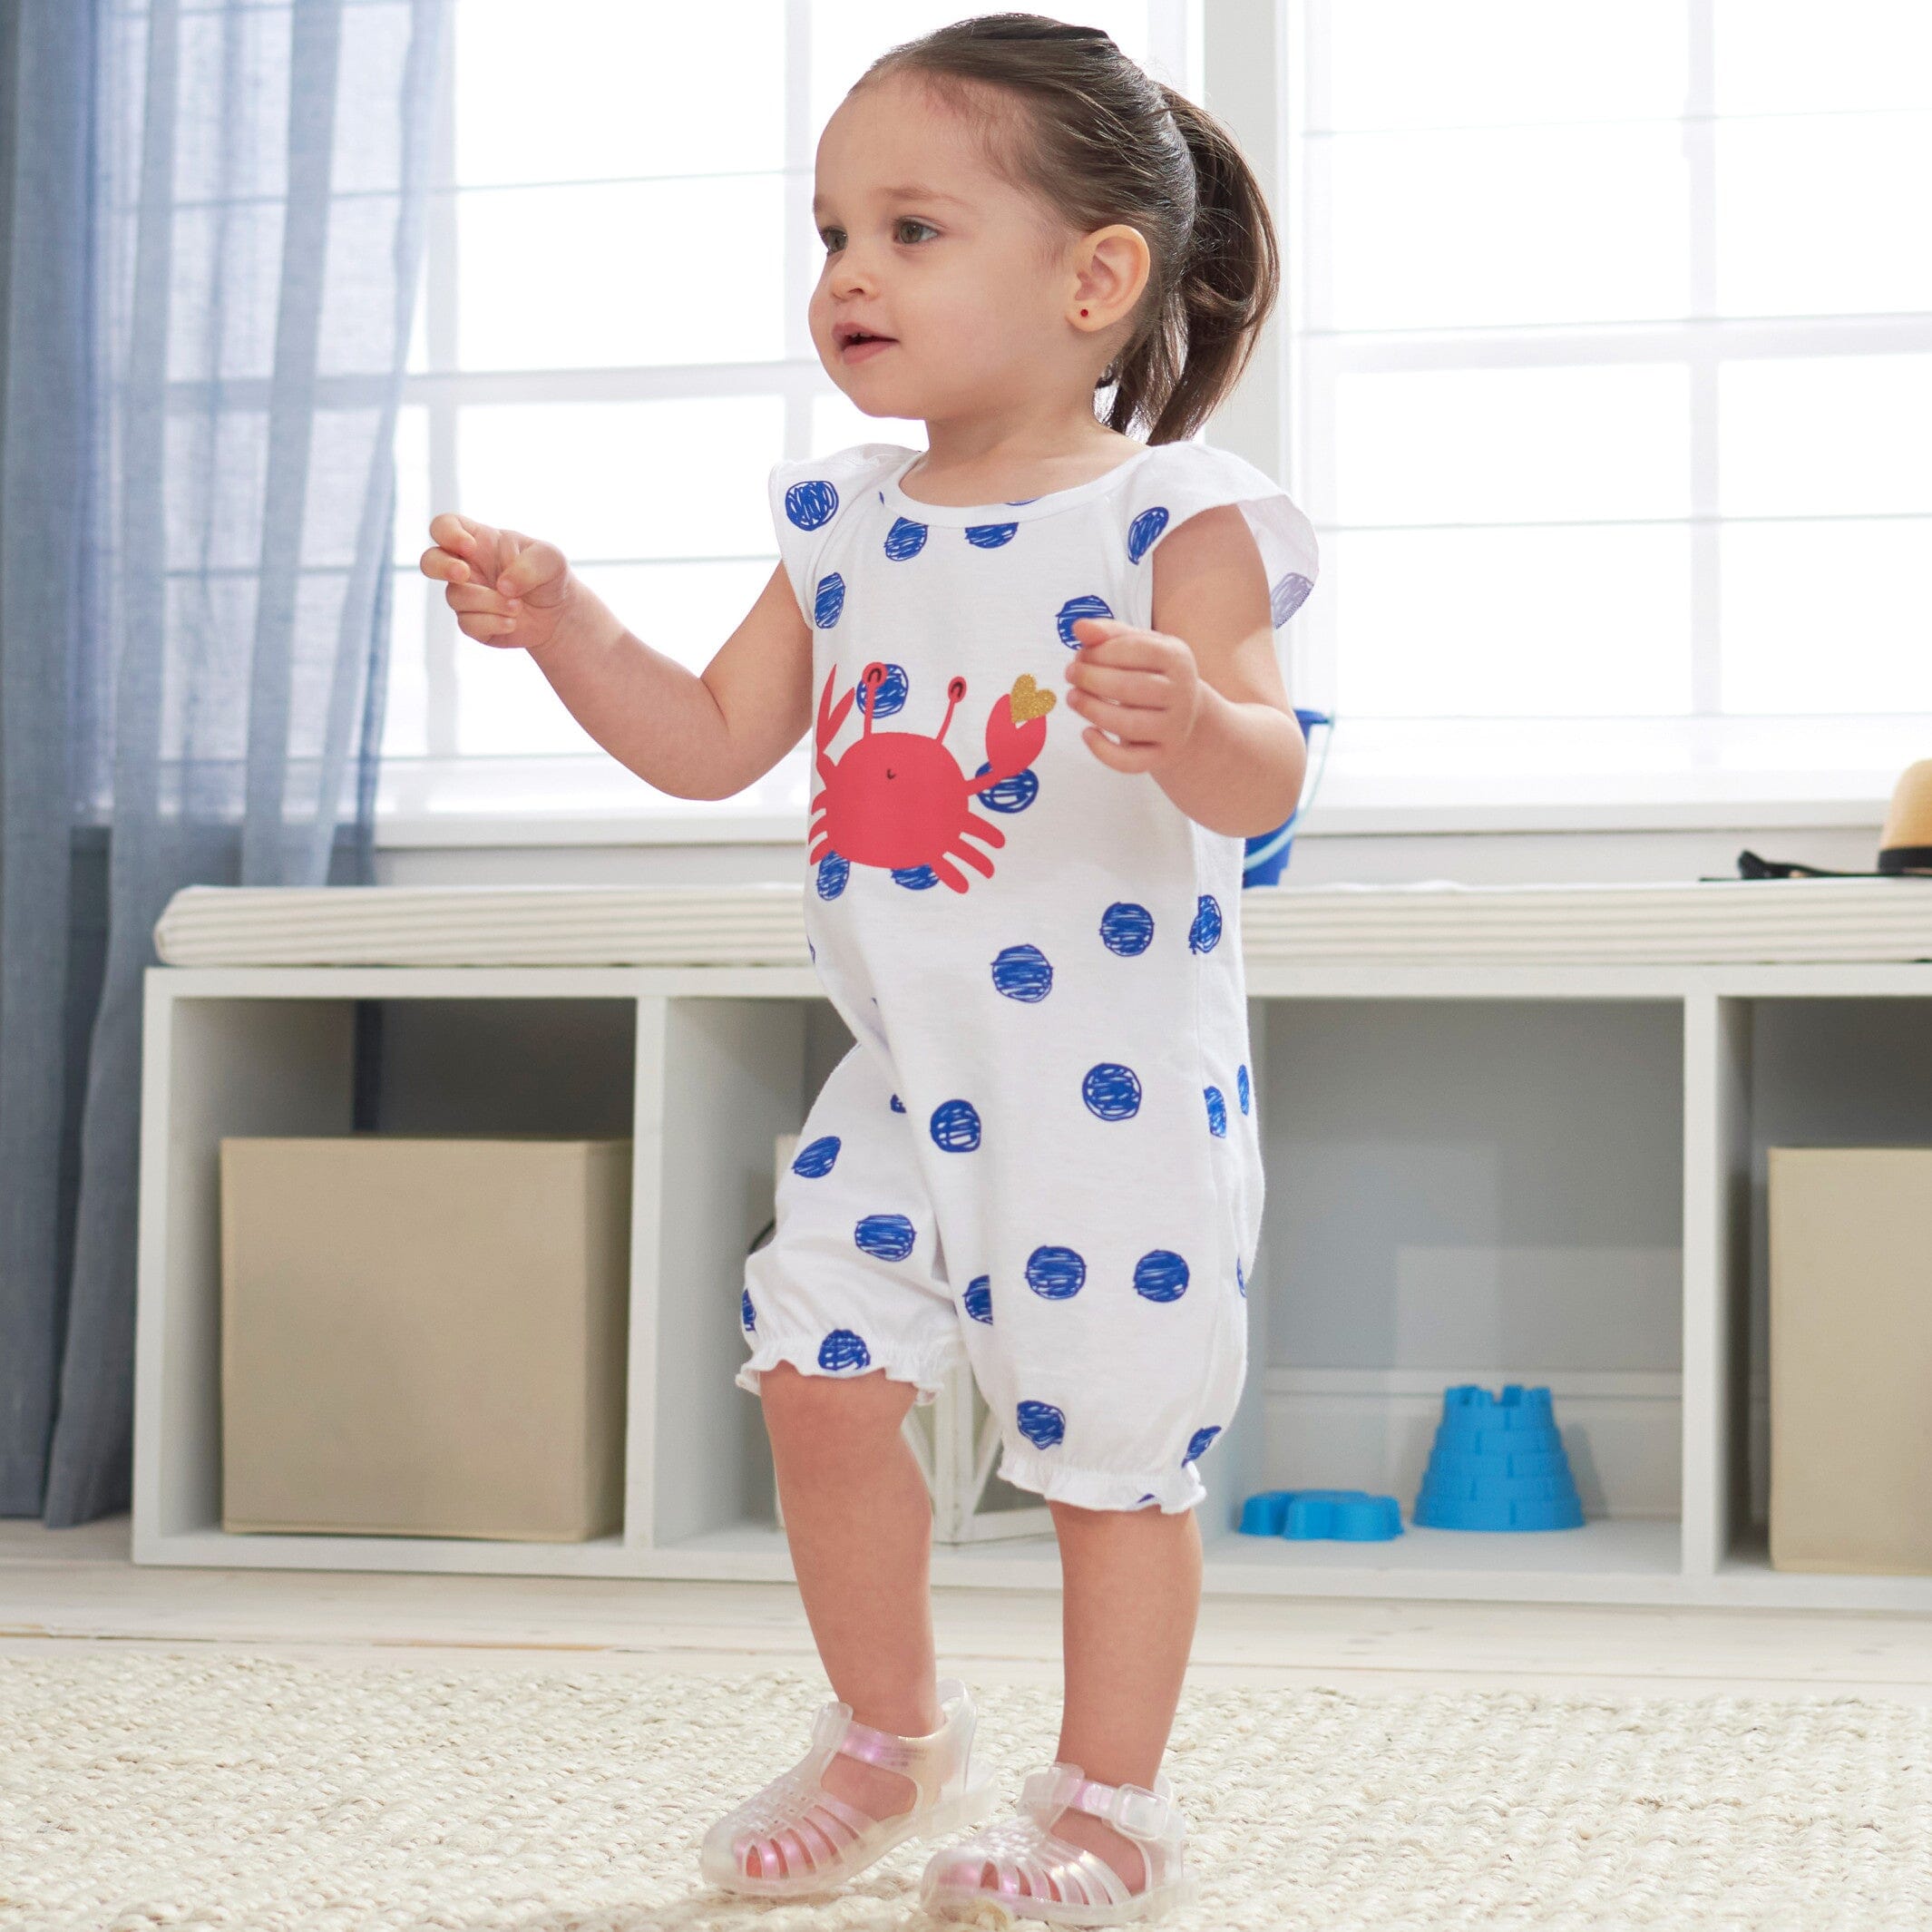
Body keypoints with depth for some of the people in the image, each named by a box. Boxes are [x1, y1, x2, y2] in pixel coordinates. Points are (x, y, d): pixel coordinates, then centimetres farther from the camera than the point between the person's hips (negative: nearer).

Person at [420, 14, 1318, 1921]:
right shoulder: (843, 524, 6)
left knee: (1111, 1443, 4)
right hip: (899, 1082, 6)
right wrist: (562, 625, -4)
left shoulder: (1176, 520, -13)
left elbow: (1263, 780, -23)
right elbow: (714, 744, 9)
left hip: (1115, 1092, -6)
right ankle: (891, 1735, 27)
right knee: (817, 1373, 4)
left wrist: (1189, 724, -44)